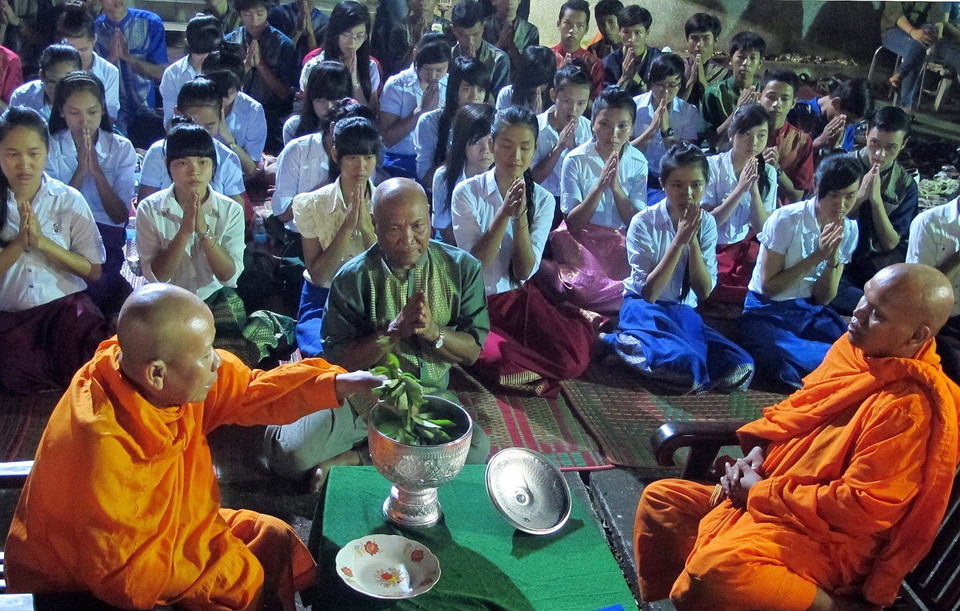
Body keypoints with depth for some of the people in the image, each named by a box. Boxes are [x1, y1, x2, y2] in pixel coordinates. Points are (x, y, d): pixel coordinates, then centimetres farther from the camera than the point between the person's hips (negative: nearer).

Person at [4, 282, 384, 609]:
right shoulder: (104, 446, -37)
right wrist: (242, 574, -21)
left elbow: (249, 391, 0)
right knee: (248, 580, -14)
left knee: (275, 537, 8)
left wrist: (338, 384, -11)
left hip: (161, 530, 8)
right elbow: (124, 576, -29)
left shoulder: (177, 380, -17)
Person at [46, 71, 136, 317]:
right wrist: (80, 171, -10)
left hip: (106, 237, 0)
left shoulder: (121, 149, 6)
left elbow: (120, 216, -1)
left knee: (96, 283, -31)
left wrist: (96, 170, -11)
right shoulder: (50, 147, 7)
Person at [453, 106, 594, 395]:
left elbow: (525, 272, -7)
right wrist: (504, 214, -24)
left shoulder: (543, 200, 2)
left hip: (519, 298, 2)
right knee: (496, 359, -33)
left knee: (575, 358, -22)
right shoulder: (467, 192, -8)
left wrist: (521, 217, -21)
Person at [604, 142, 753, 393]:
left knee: (741, 370, -18)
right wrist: (679, 240, -22)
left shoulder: (706, 223, 2)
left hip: (685, 313, 6)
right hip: (644, 309, -6)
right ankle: (621, 342, -7)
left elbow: (704, 292, -4)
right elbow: (648, 293, -17)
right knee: (689, 370, -34)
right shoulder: (644, 222, -12)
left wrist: (692, 240, -16)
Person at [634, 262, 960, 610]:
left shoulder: (909, 409, -25)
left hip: (825, 535, -9)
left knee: (715, 571, -34)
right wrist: (756, 455, -1)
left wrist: (761, 491, -17)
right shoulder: (854, 347, 2)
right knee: (660, 499, 9)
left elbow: (862, 508, -25)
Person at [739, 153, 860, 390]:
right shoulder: (785, 220, -14)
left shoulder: (849, 230, 2)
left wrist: (833, 258, -17)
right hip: (767, 311, -4)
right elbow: (768, 287, -12)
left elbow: (824, 298, 1)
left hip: (809, 311, 4)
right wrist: (817, 256, -19)